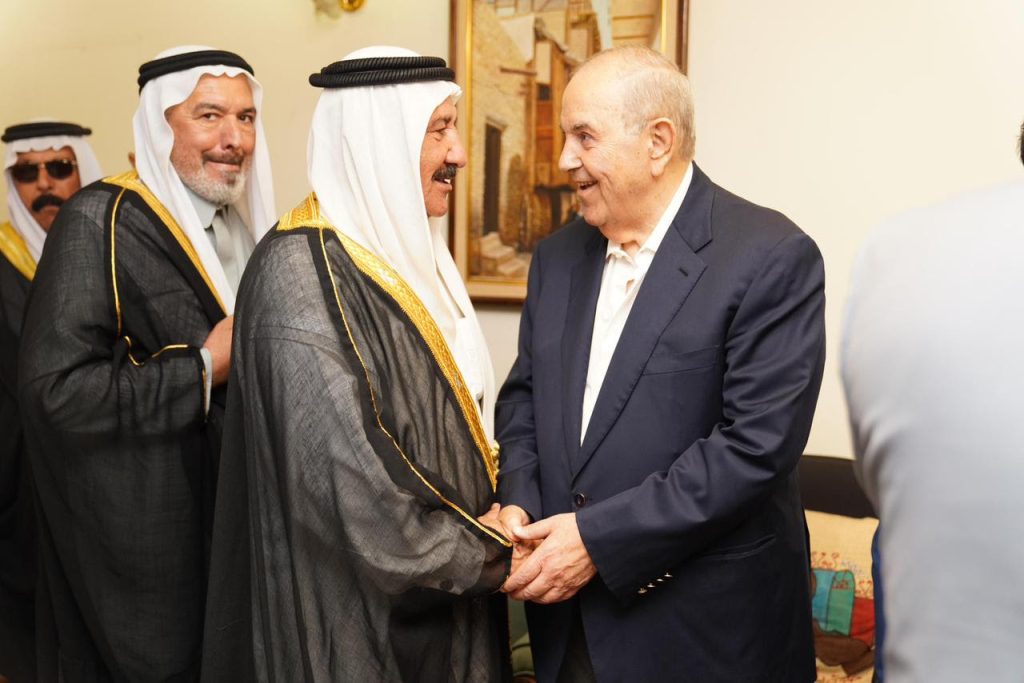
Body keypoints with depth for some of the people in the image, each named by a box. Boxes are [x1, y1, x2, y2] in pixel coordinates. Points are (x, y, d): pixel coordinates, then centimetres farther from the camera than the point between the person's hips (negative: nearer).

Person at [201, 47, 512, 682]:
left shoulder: (407, 250, 6)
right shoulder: (302, 273, -21)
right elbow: (340, 476, -26)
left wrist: (492, 519, -5)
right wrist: (485, 556, -15)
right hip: (361, 612, -8)